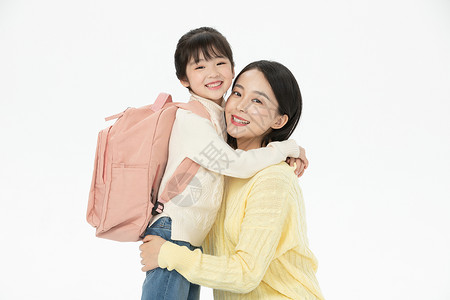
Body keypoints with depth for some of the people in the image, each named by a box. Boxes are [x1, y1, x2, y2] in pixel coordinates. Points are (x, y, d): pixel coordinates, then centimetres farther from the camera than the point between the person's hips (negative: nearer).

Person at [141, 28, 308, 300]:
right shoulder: (189, 118, -15)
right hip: (172, 234, -9)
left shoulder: (220, 117, 13)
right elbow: (237, 164, -20)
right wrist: (289, 147, -9)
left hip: (192, 242, 9)